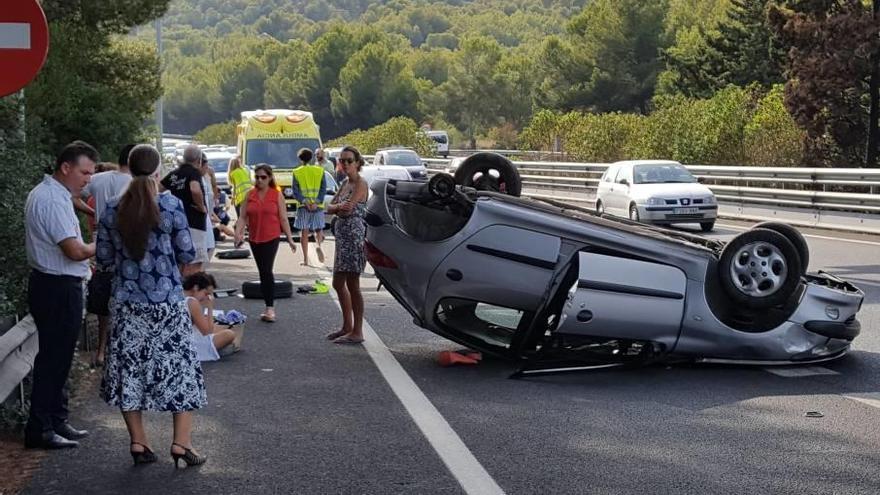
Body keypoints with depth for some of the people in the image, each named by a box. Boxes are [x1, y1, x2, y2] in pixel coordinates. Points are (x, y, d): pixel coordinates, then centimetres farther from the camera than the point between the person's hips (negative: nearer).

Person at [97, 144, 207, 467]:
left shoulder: (112, 210, -2)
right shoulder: (171, 205, -9)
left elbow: (104, 259, 4)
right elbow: (187, 255, -6)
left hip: (127, 302, 2)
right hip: (167, 301, -2)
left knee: (129, 368, 12)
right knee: (180, 367, 7)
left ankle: (138, 443, 15)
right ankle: (181, 443, 5)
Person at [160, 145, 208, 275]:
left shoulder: (174, 174, 11)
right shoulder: (194, 172, -10)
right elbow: (195, 190, -30)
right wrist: (201, 206, -15)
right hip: (193, 223, -8)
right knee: (195, 263, -6)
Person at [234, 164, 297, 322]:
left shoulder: (277, 195, 0)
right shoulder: (250, 195, 7)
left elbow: (283, 219, 1)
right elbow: (243, 217, 4)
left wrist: (290, 239, -1)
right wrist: (238, 233, -12)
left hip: (271, 238, -4)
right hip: (254, 239, 4)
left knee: (266, 271, -14)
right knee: (262, 272, 10)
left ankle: (270, 308, -10)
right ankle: (269, 307, 17)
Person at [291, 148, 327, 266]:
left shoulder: (297, 172, 2)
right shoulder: (319, 171, 5)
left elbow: (295, 192, -6)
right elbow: (323, 189, -4)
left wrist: (304, 202, -13)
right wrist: (316, 202, -11)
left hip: (303, 206, -1)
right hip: (318, 206, 1)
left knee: (304, 232, 4)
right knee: (318, 229, 13)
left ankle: (305, 259, 2)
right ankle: (318, 245, -18)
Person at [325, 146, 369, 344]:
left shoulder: (360, 184, -11)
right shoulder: (345, 183, 15)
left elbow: (348, 208, -22)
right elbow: (329, 208, 11)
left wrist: (335, 207, -3)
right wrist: (338, 207, -9)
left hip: (355, 236, -10)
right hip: (342, 237, 10)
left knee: (352, 285, -5)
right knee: (338, 283, 16)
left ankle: (357, 332, 1)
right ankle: (347, 326, 27)